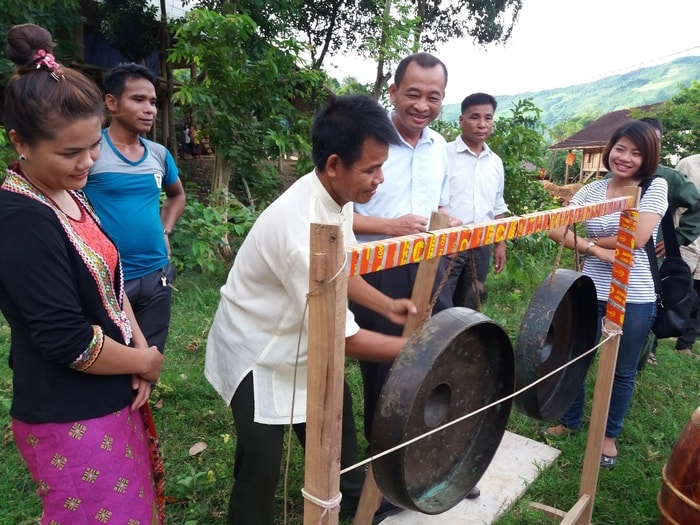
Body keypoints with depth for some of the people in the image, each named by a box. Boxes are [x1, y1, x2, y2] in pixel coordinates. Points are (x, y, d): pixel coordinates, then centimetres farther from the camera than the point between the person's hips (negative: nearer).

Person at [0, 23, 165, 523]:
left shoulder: (71, 197, 4)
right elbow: (68, 341, -26)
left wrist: (139, 349, -3)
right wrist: (146, 362, -10)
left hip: (110, 398, 8)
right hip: (69, 418, -8)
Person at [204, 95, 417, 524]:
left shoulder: (336, 196, -10)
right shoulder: (303, 228, -38)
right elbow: (341, 338, -31)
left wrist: (387, 305, -5)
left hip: (301, 340, 9)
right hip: (259, 354, -9)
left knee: (336, 411, 22)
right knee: (262, 463, 3)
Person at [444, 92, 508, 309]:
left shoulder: (496, 162, 11)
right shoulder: (444, 154, -7)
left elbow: (497, 207, 19)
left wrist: (500, 244, 16)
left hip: (482, 245, 6)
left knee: (469, 307, 14)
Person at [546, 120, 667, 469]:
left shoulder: (655, 186, -6)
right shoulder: (592, 190, 1)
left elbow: (637, 238, -18)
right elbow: (555, 229, -7)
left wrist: (586, 240, -9)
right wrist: (596, 251, -19)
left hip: (635, 299, -2)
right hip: (590, 292, 3)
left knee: (622, 371, 13)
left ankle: (609, 435, 35)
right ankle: (570, 422, 37)